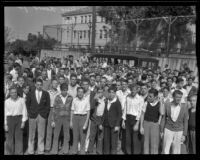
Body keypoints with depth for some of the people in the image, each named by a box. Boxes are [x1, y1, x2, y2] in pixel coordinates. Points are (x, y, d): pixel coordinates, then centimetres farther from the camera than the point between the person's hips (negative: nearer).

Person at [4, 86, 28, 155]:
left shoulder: (21, 100, -1)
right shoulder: (7, 101, 0)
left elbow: (24, 111, 2)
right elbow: (5, 113, 4)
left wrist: (23, 121, -2)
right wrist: (5, 124, 4)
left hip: (19, 119, 0)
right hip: (10, 119, 0)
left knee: (19, 136, 2)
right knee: (10, 137, 6)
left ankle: (19, 152, 13)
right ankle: (9, 152, 21)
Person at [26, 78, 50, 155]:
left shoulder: (46, 94, 4)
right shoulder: (30, 94, 5)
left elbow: (48, 105, 7)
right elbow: (27, 104, 11)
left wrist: (45, 114, -1)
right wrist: (29, 113, 3)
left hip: (42, 116, 0)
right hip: (32, 116, 0)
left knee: (41, 134, 3)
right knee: (31, 135, 5)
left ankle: (40, 151, 13)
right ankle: (30, 151, 16)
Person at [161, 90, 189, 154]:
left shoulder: (184, 107, -6)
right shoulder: (167, 105, -7)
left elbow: (185, 122, 1)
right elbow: (163, 118, 1)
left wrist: (184, 134, 0)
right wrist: (162, 131, 2)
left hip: (179, 131, 0)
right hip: (168, 130, 0)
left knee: (176, 151, 8)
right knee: (165, 150, 2)